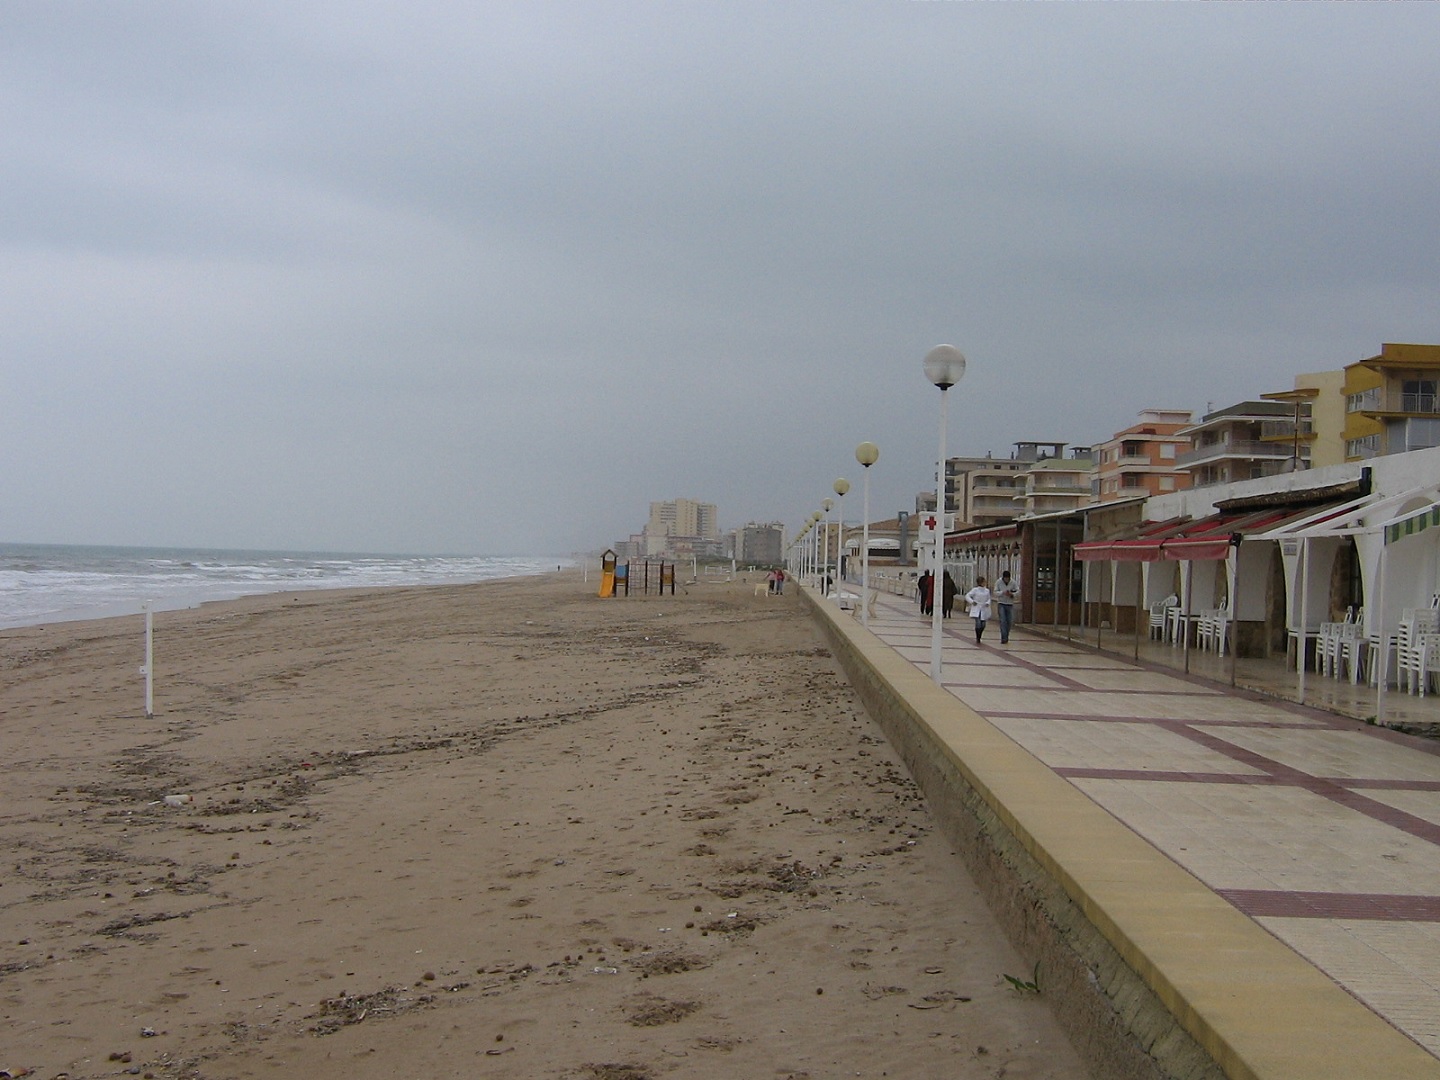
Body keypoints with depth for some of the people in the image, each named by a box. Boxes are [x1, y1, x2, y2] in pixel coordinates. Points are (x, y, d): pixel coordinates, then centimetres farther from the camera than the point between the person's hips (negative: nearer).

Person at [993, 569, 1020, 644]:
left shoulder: (1013, 583, -1)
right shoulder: (998, 582, -2)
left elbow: (1018, 592, -3)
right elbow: (995, 593, -4)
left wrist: (1012, 594, -22)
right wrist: (1003, 593, -22)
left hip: (1010, 605, 2)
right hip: (1001, 604, -2)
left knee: (1010, 622, 3)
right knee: (1003, 621, -12)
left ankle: (1006, 637, 18)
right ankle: (1004, 638, -14)